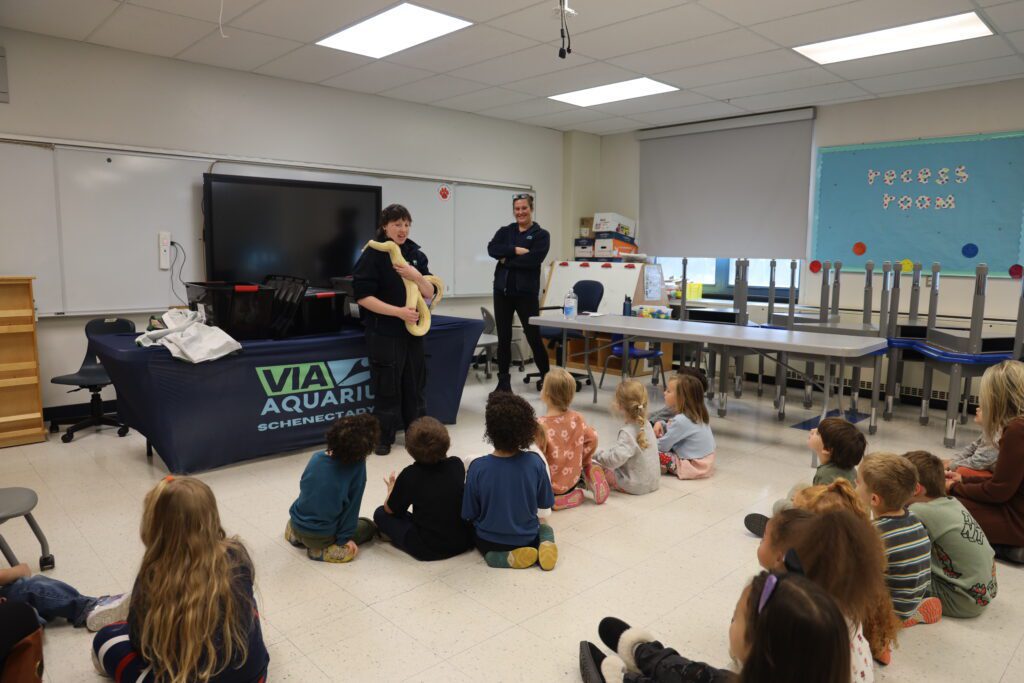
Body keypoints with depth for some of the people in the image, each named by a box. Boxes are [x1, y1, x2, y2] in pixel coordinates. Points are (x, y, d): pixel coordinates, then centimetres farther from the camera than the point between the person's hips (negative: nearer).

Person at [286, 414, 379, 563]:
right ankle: (323, 550, -3)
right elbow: (352, 505, -14)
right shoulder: (358, 465, -20)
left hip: (296, 525, 6)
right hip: (321, 536, -6)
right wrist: (345, 537, -4)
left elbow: (303, 486, 9)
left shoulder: (316, 456, -7)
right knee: (369, 526, 18)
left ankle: (296, 534, 13)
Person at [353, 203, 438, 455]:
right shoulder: (372, 255, -8)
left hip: (413, 331, 5)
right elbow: (363, 297, -15)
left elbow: (430, 295, 5)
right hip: (384, 333, -5)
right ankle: (384, 438, 16)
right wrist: (398, 311, -20)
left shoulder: (416, 255, 6)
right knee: (387, 387, 2)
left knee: (414, 385, 12)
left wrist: (417, 278, -14)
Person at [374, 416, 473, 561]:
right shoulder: (457, 465, -7)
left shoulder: (410, 475, -16)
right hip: (464, 541, 2)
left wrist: (391, 488, 20)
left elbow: (390, 509, 1)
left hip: (428, 550, -2)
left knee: (381, 514, 10)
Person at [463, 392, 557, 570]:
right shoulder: (535, 462, -19)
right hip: (527, 539, 2)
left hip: (490, 542, -1)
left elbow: (469, 514, -11)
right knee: (545, 529, 34)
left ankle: (507, 558, 2)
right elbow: (545, 503, -4)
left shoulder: (477, 467, -22)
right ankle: (545, 545, -2)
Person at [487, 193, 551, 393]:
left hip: (526, 292, -3)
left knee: (533, 336, 0)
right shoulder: (505, 231, 12)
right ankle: (503, 381, 17)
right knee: (503, 338, 6)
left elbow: (533, 259, -16)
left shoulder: (541, 235, 1)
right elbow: (492, 249, -8)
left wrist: (506, 260, -10)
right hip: (502, 290, 4)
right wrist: (516, 250, -17)